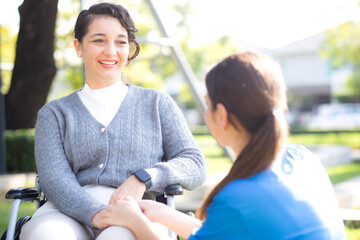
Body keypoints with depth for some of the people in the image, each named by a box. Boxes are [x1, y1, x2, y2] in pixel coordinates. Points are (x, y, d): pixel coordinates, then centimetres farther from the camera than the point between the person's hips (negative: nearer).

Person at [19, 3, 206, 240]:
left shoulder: (157, 104, 19)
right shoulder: (54, 113, 19)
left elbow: (195, 166, 10)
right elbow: (54, 178, 2)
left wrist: (143, 178, -11)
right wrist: (95, 214, -19)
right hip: (71, 215, 1)